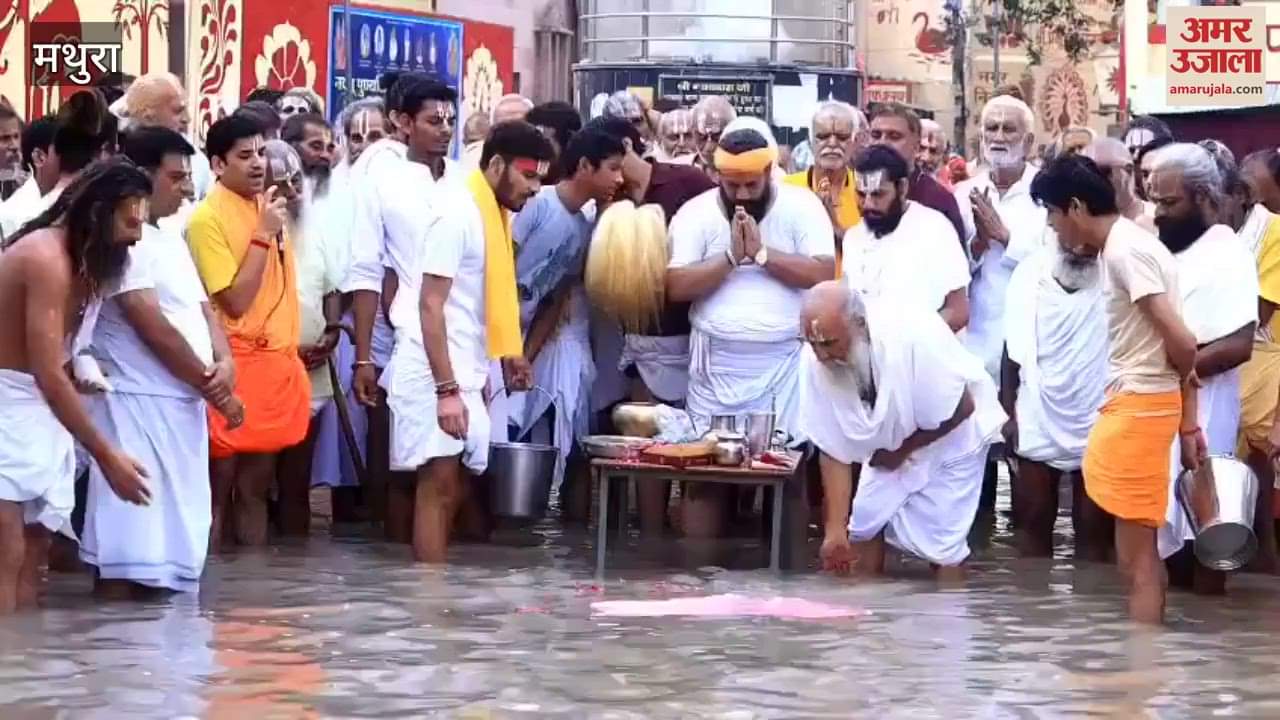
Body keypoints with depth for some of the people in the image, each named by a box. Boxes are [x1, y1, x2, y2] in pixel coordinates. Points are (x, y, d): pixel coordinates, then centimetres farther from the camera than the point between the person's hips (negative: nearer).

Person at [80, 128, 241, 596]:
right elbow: (152, 326, -16)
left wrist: (225, 364, -4)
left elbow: (202, 310, 17)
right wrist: (211, 385, -8)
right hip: (139, 403, -10)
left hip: (182, 404, 10)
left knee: (172, 537, 9)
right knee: (128, 546, -11)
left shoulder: (171, 240, 19)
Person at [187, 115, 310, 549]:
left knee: (256, 487, 11)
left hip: (276, 363, 7)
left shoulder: (271, 207, 11)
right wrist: (263, 235, -17)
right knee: (220, 488, -2)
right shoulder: (207, 219, -11)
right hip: (236, 365, -7)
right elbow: (236, 301, -16)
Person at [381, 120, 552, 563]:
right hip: (435, 374, -9)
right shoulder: (458, 211, -15)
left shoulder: (493, 213, 12)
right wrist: (445, 389, -22)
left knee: (450, 489, 9)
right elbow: (430, 305, -19)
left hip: (463, 371, 9)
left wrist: (507, 354, 14)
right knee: (438, 487, -8)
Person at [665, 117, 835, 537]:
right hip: (717, 362, 1)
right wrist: (731, 256, -15)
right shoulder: (696, 213, 1)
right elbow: (676, 286, -7)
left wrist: (762, 253, -15)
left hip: (785, 361, -1)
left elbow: (823, 274, -10)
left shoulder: (801, 206, -1)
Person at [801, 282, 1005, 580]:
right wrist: (835, 528, -19)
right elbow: (833, 450, -16)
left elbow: (960, 409, -26)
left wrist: (903, 450, -17)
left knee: (941, 540, -6)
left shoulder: (913, 335, -39)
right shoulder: (815, 360, -25)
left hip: (953, 434, -4)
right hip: (890, 438, 4)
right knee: (863, 524, 1)